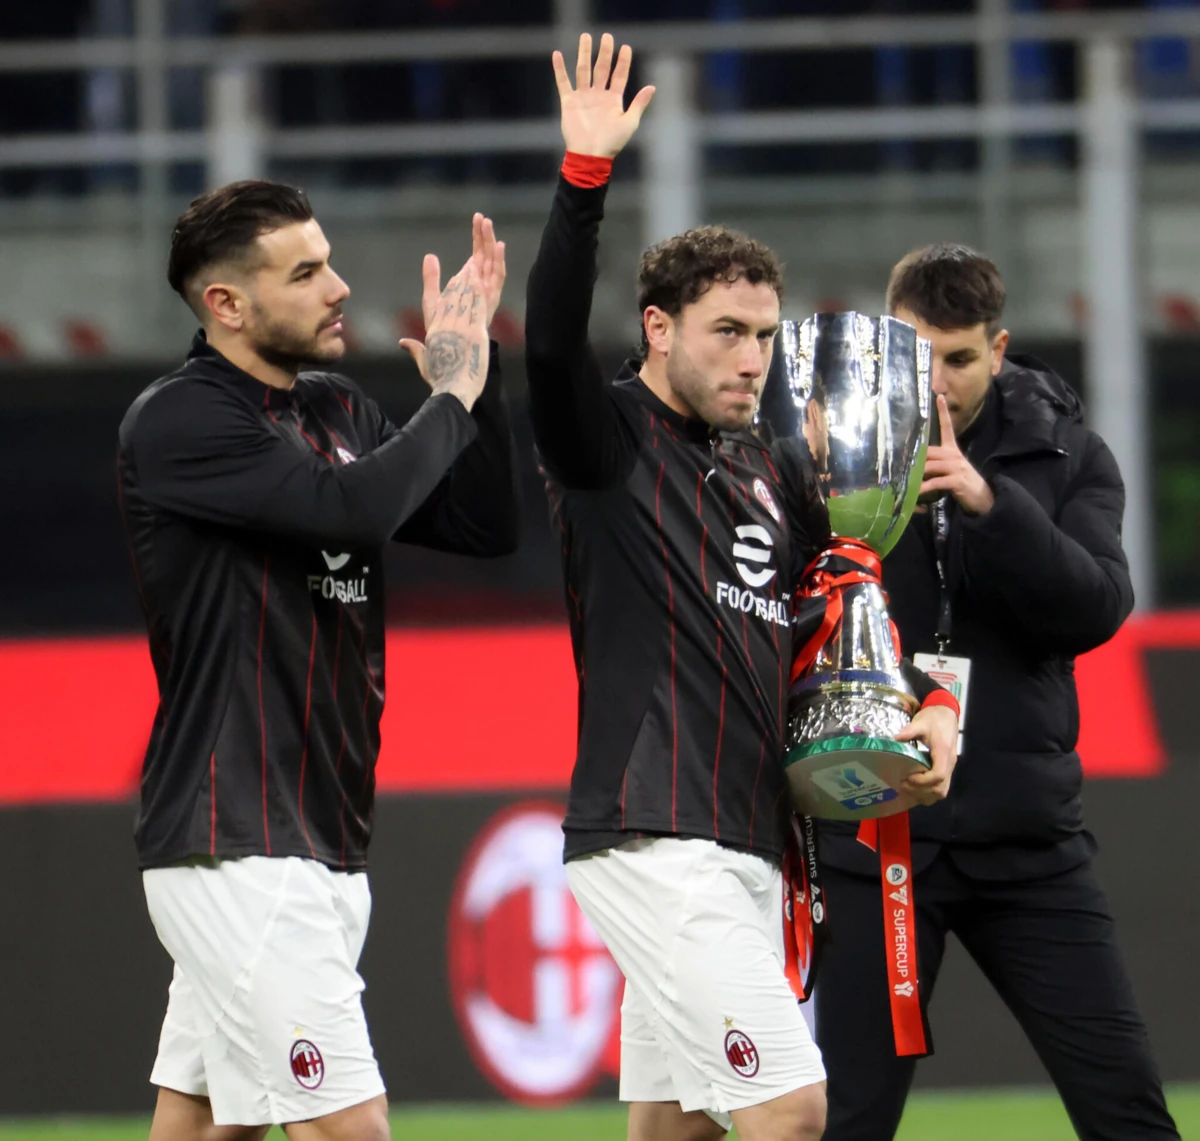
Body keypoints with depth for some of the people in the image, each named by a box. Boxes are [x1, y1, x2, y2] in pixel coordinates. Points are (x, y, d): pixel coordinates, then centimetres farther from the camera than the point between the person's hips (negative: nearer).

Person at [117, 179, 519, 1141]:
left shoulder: (338, 412, 15)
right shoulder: (177, 421, -11)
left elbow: (486, 527, 12)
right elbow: (354, 509, -25)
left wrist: (477, 361, 2)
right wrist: (450, 396, -9)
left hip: (324, 840, 9)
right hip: (234, 845, -9)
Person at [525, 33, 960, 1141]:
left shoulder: (774, 474, 18)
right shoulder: (609, 438, -2)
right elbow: (552, 338, -21)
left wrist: (932, 707, 9)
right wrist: (585, 175, -31)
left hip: (747, 842, 8)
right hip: (652, 839, -8)